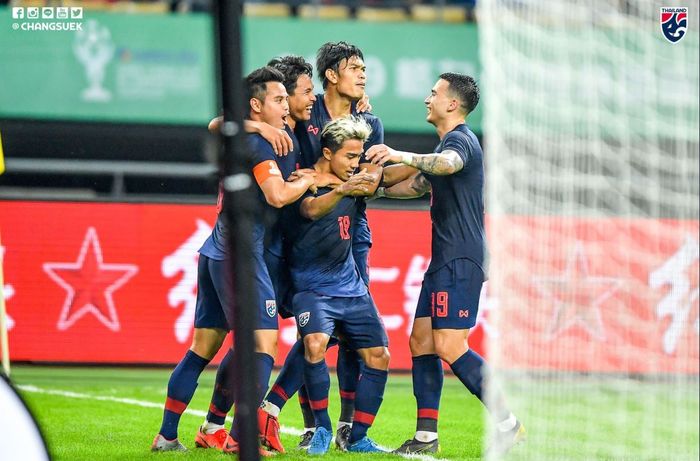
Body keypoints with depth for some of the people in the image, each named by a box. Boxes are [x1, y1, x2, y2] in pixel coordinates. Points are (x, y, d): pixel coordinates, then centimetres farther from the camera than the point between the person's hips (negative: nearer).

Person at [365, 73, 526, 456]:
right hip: (445, 261, 11)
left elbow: (448, 164, -37)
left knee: (450, 347, -16)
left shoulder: (460, 140, -11)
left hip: (461, 262, -11)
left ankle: (508, 422, -14)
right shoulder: (448, 143, 22)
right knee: (421, 341, 8)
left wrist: (402, 157, -49)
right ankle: (426, 435, 8)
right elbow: (418, 184, 37)